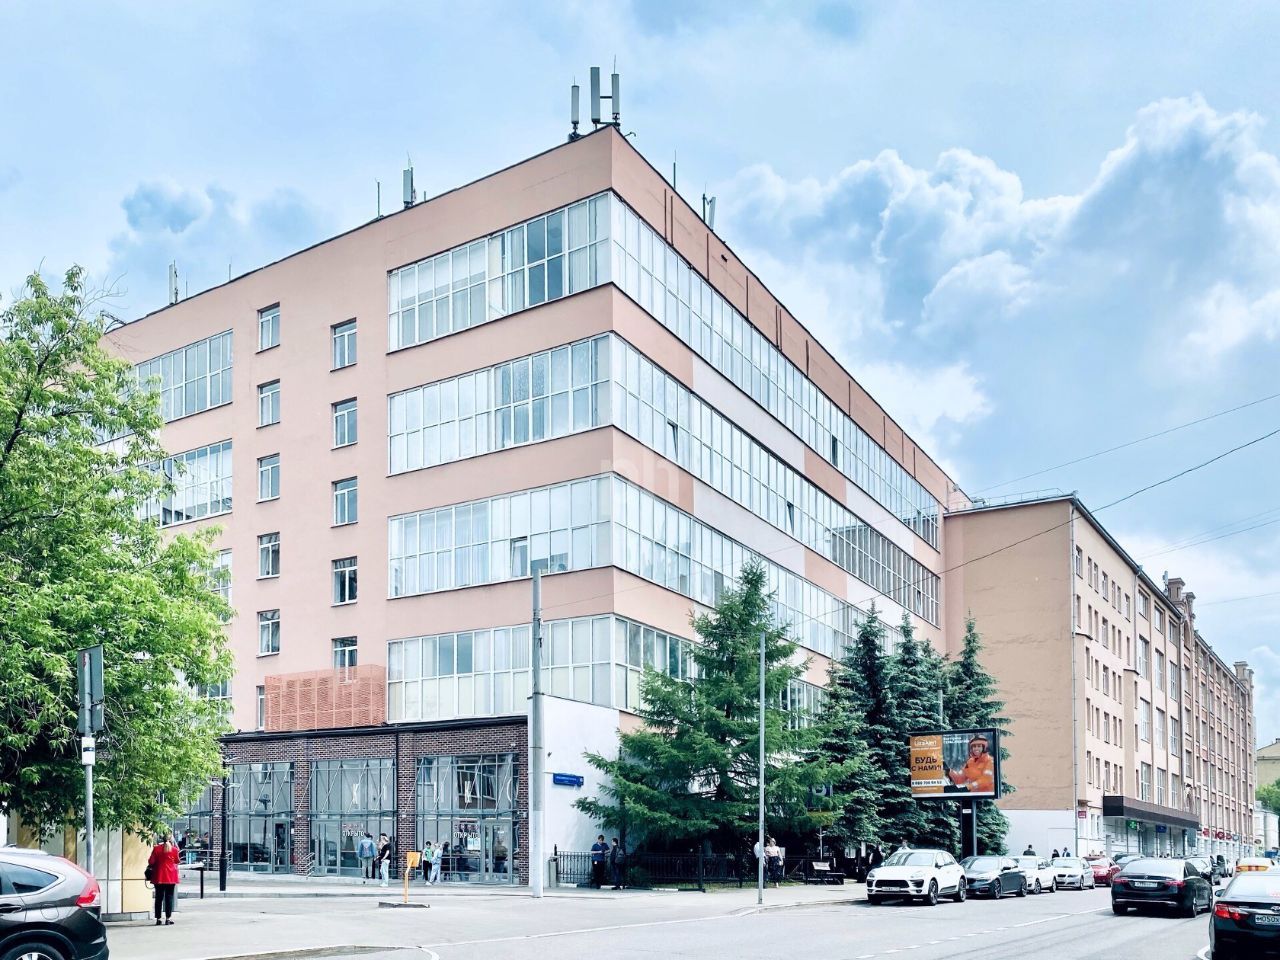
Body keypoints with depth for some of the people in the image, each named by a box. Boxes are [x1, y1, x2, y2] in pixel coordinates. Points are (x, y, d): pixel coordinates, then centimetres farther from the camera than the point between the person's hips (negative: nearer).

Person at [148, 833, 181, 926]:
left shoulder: (156, 848, -2)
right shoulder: (174, 849, -4)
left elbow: (151, 861, -3)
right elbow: (177, 861, 8)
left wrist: (151, 866, 20)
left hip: (159, 876, 1)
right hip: (171, 876, -1)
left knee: (159, 897, 8)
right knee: (169, 897, 3)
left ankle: (158, 919, 7)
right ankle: (168, 919, -2)